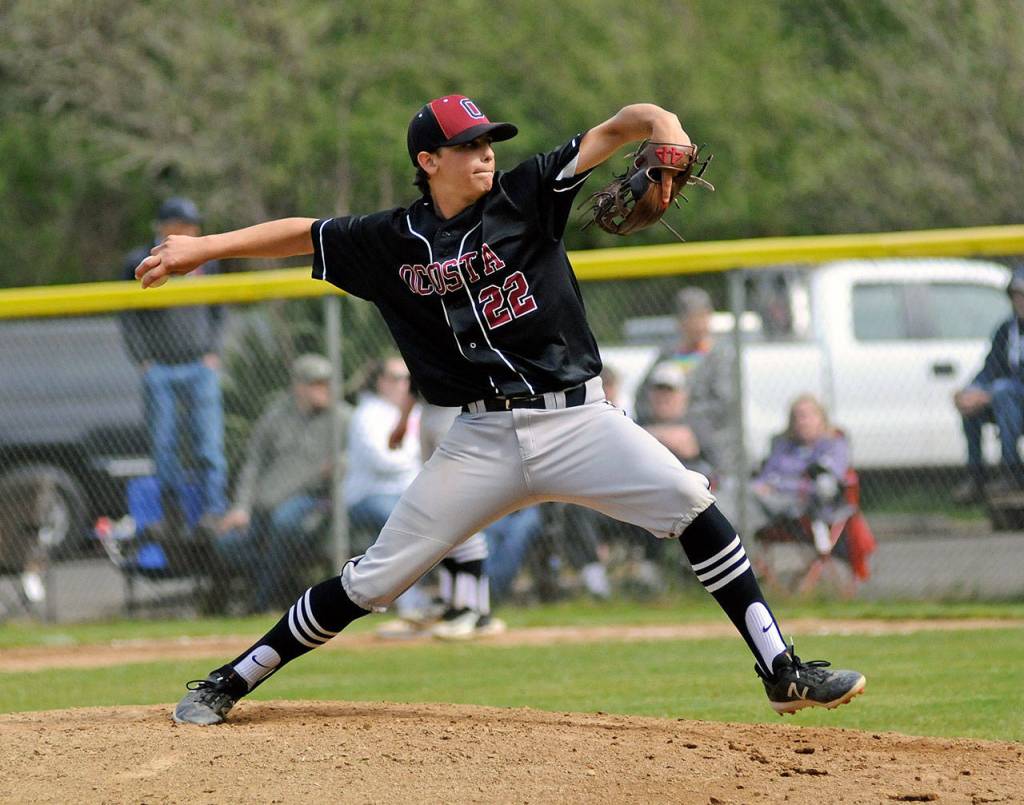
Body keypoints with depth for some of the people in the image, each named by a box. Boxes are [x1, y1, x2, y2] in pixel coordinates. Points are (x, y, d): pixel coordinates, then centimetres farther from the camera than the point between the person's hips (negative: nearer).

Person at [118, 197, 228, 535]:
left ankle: (213, 510, -8)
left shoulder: (206, 262, 11)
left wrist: (213, 353, 4)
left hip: (200, 367, 1)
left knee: (208, 443, -7)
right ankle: (173, 516, 3)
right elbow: (129, 317, 6)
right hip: (159, 369, -1)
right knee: (164, 446, -2)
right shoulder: (140, 263, 4)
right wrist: (143, 361, -3)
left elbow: (218, 313, 18)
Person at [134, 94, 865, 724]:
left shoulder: (525, 198, 2)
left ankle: (781, 671, -16)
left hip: (577, 419, 0)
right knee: (375, 578, 0)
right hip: (485, 438, 0)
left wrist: (661, 125, -26)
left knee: (690, 502, -21)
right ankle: (228, 684, 12)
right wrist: (204, 247, 8)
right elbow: (301, 234, 15)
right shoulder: (394, 241, 6)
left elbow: (610, 132, -5)